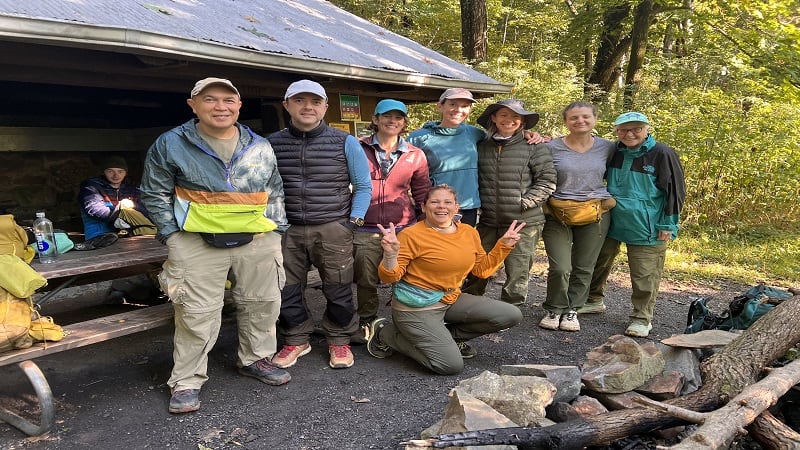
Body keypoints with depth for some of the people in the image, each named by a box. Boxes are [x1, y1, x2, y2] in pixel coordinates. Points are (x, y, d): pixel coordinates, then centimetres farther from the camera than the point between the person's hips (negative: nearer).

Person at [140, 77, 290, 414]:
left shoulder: (260, 147, 8)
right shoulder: (170, 144, -1)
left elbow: (275, 192, 17)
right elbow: (155, 194, 4)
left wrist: (275, 229, 9)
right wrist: (173, 234, -3)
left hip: (257, 240, 4)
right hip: (197, 243, -3)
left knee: (263, 303, 13)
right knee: (197, 313, -1)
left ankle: (255, 359, 35)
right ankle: (186, 381, 15)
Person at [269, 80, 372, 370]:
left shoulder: (345, 143, 0)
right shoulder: (272, 144, 4)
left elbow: (363, 186, 6)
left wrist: (353, 221, -2)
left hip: (333, 229, -2)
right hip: (287, 231, 2)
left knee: (338, 290, 6)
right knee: (286, 289, 9)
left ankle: (339, 340, 27)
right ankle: (296, 340, 30)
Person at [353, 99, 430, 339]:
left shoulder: (415, 155, 6)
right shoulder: (358, 149, 0)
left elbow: (422, 194, 13)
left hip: (404, 229, 1)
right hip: (365, 231, -1)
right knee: (366, 281, 9)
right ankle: (366, 322, 31)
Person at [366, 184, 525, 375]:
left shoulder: (469, 232, 3)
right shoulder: (411, 235, -15)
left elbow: (482, 269, 13)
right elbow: (391, 277, -14)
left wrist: (504, 245, 3)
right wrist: (391, 254, -34)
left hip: (452, 300, 7)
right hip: (417, 308, -7)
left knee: (512, 316, -1)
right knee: (452, 366, -16)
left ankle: (448, 335, 11)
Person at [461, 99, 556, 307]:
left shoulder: (534, 147, -3)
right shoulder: (482, 147, 8)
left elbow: (547, 180, -4)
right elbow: (475, 179, 19)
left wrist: (525, 202, -13)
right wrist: (481, 203, 5)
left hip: (523, 222, -3)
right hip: (488, 222, 3)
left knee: (517, 276, 7)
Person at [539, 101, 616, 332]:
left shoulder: (607, 148, 4)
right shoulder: (552, 147, -4)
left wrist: (609, 200, 5)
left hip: (595, 215, 3)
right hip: (558, 215, -2)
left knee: (583, 268, 10)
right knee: (559, 268, -7)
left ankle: (572, 309, 28)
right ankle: (554, 310, 16)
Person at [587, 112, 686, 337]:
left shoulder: (662, 154, -10)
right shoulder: (613, 152, 3)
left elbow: (676, 190, -7)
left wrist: (668, 225, -8)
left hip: (647, 228, -5)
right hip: (611, 223, 5)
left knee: (644, 277, 2)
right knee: (599, 263, 16)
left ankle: (642, 318, 16)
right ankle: (593, 299, 37)